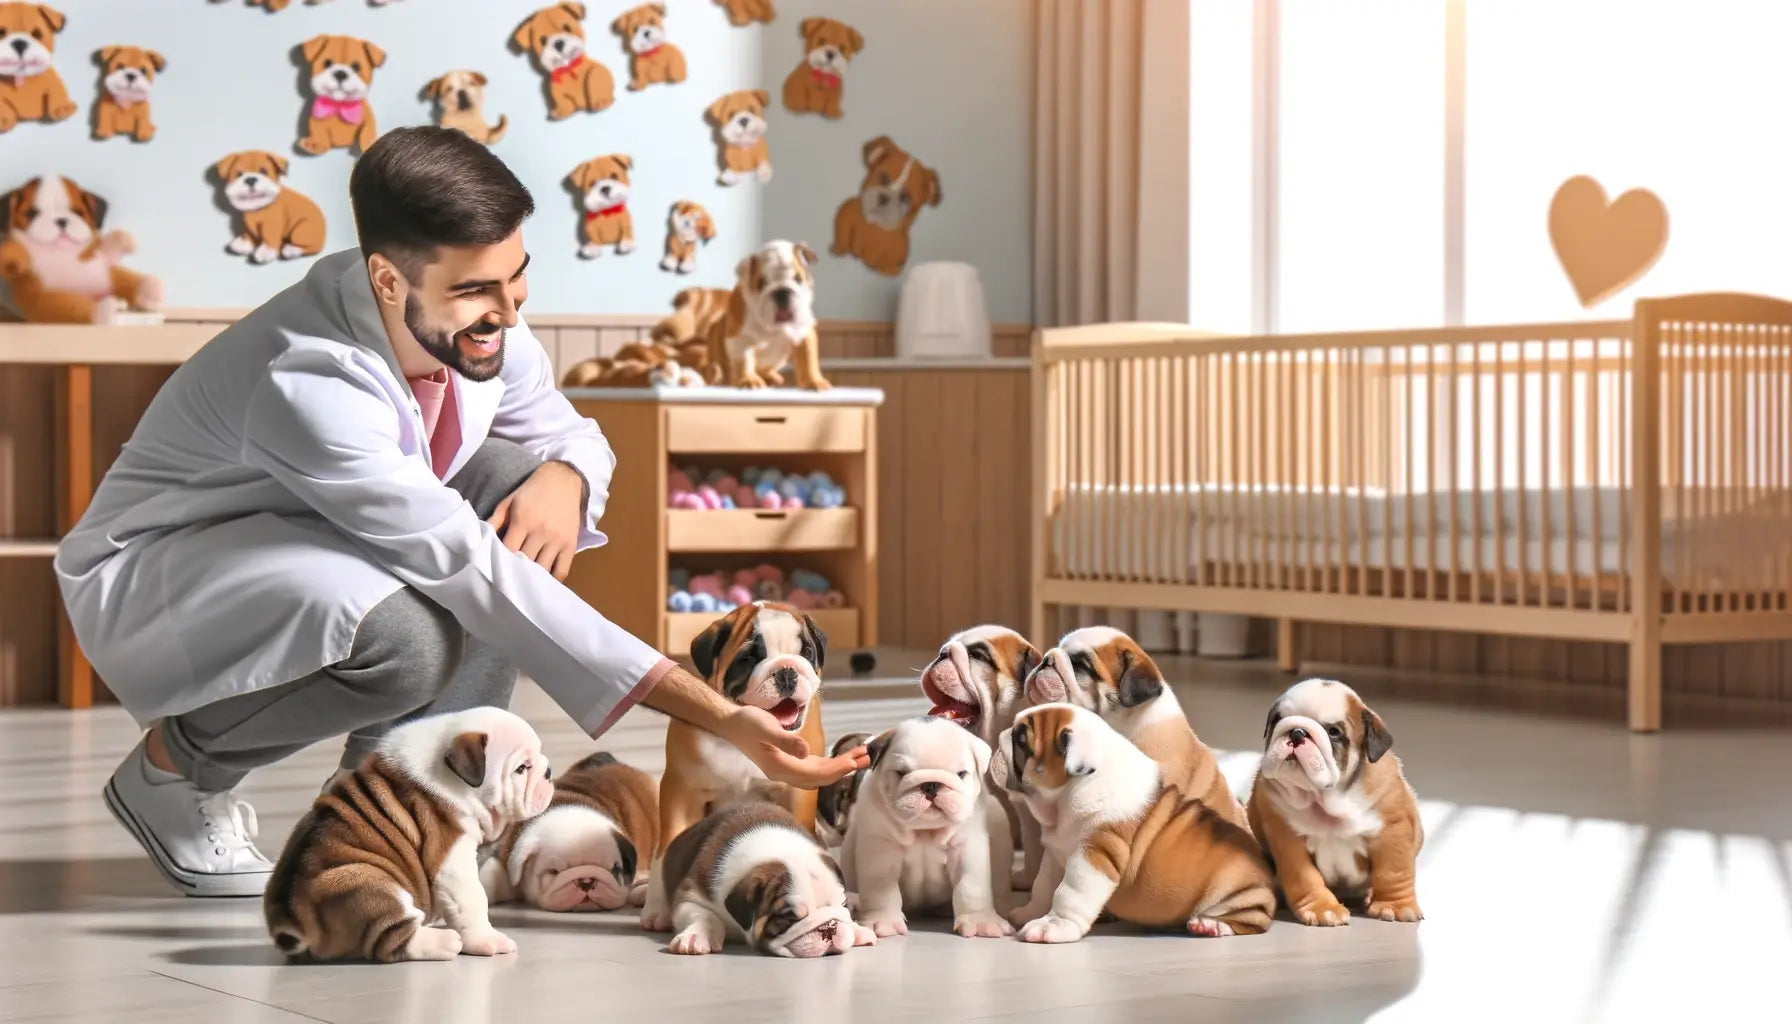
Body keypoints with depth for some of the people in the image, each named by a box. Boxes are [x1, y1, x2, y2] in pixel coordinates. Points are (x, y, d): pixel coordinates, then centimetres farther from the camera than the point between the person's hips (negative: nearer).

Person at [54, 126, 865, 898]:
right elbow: (479, 576, -39)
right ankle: (176, 762, -6)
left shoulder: (475, 321, -13)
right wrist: (720, 719, -42)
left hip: (306, 548, 8)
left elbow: (568, 433, 6)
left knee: (521, 475, -14)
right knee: (407, 642, -36)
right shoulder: (310, 386, -36)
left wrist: (565, 477, -23)